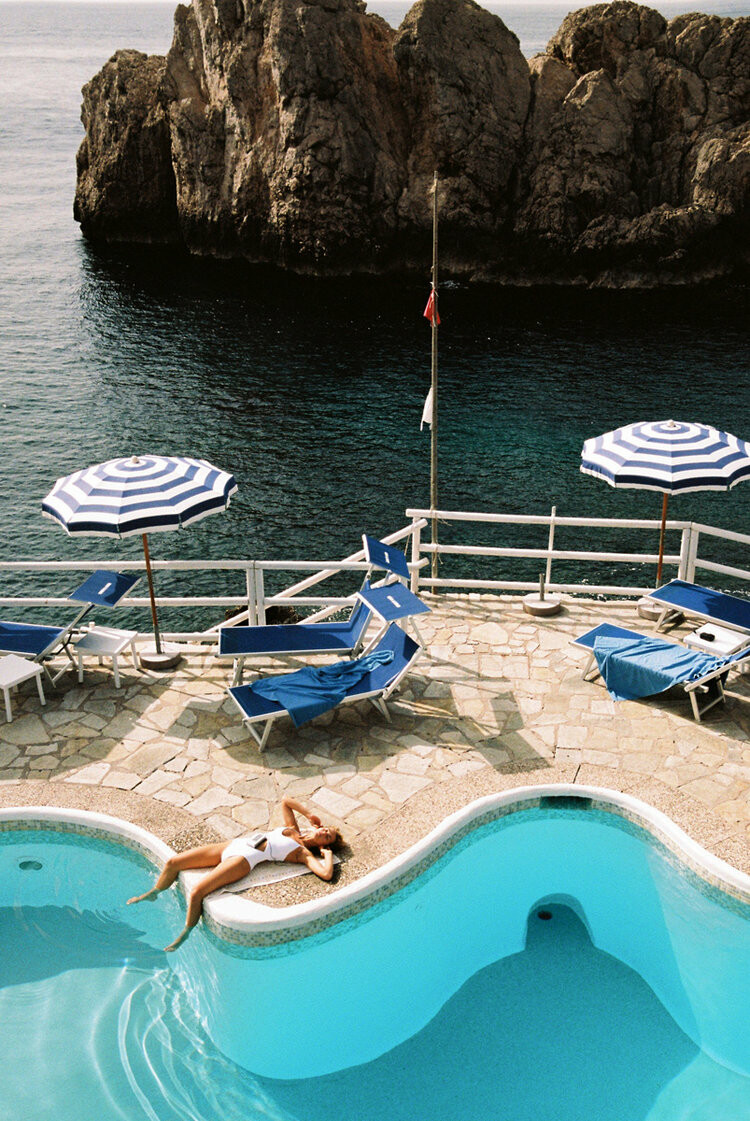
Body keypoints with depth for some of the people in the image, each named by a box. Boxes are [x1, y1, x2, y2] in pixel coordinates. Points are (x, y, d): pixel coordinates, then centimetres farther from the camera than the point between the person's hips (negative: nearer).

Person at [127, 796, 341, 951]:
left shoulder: (304, 853, -2)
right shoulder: (292, 829, 17)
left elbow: (326, 874, -18)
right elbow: (286, 801, 27)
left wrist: (328, 854, -2)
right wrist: (309, 814, 23)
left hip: (244, 859, -7)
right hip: (232, 845, 7)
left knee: (196, 892, -25)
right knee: (172, 863, 6)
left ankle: (183, 937, 1)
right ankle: (153, 893, 35)